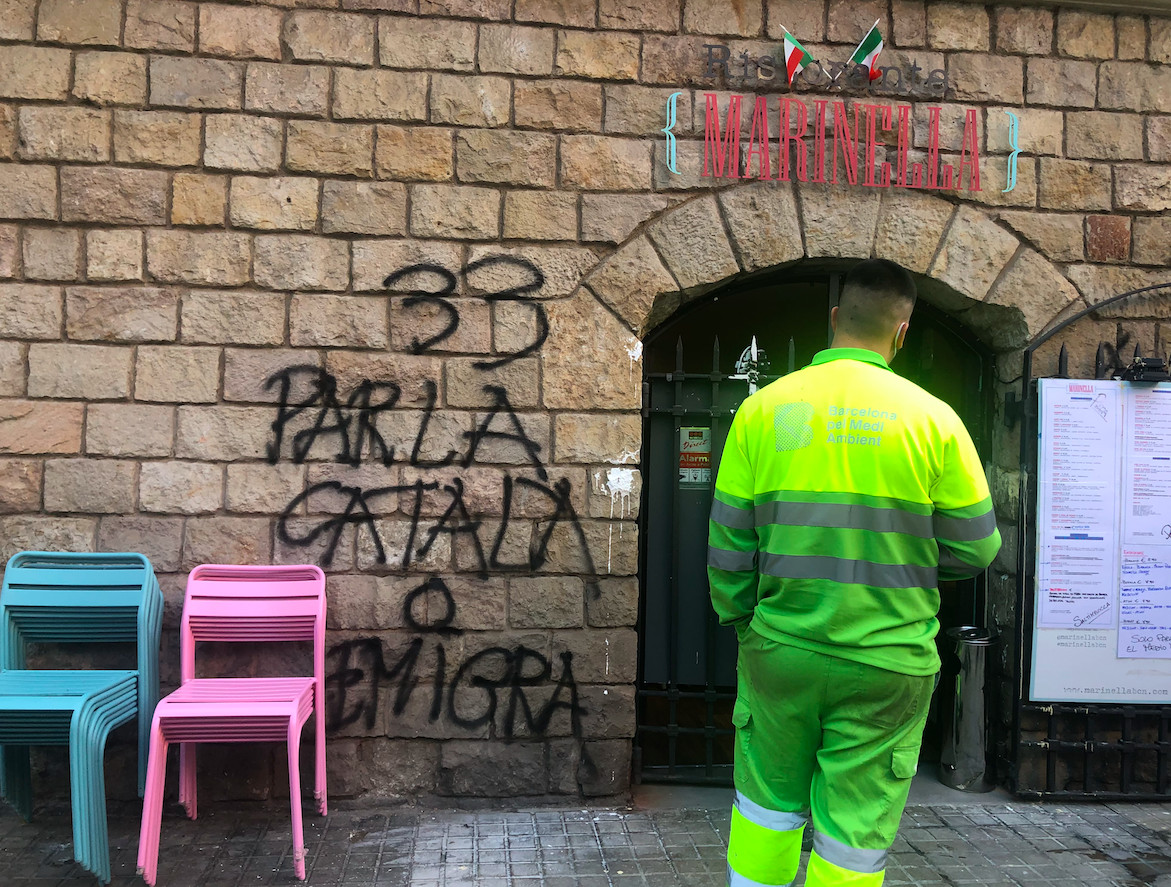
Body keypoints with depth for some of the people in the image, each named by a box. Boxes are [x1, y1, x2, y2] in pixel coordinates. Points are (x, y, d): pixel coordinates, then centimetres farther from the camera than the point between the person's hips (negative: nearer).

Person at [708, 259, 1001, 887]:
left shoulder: (762, 409, -3)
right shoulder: (932, 418, -7)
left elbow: (728, 545, 0)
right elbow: (974, 549, -1)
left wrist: (740, 624, 14)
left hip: (780, 652, 2)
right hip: (886, 666, -1)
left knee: (766, 810, 21)